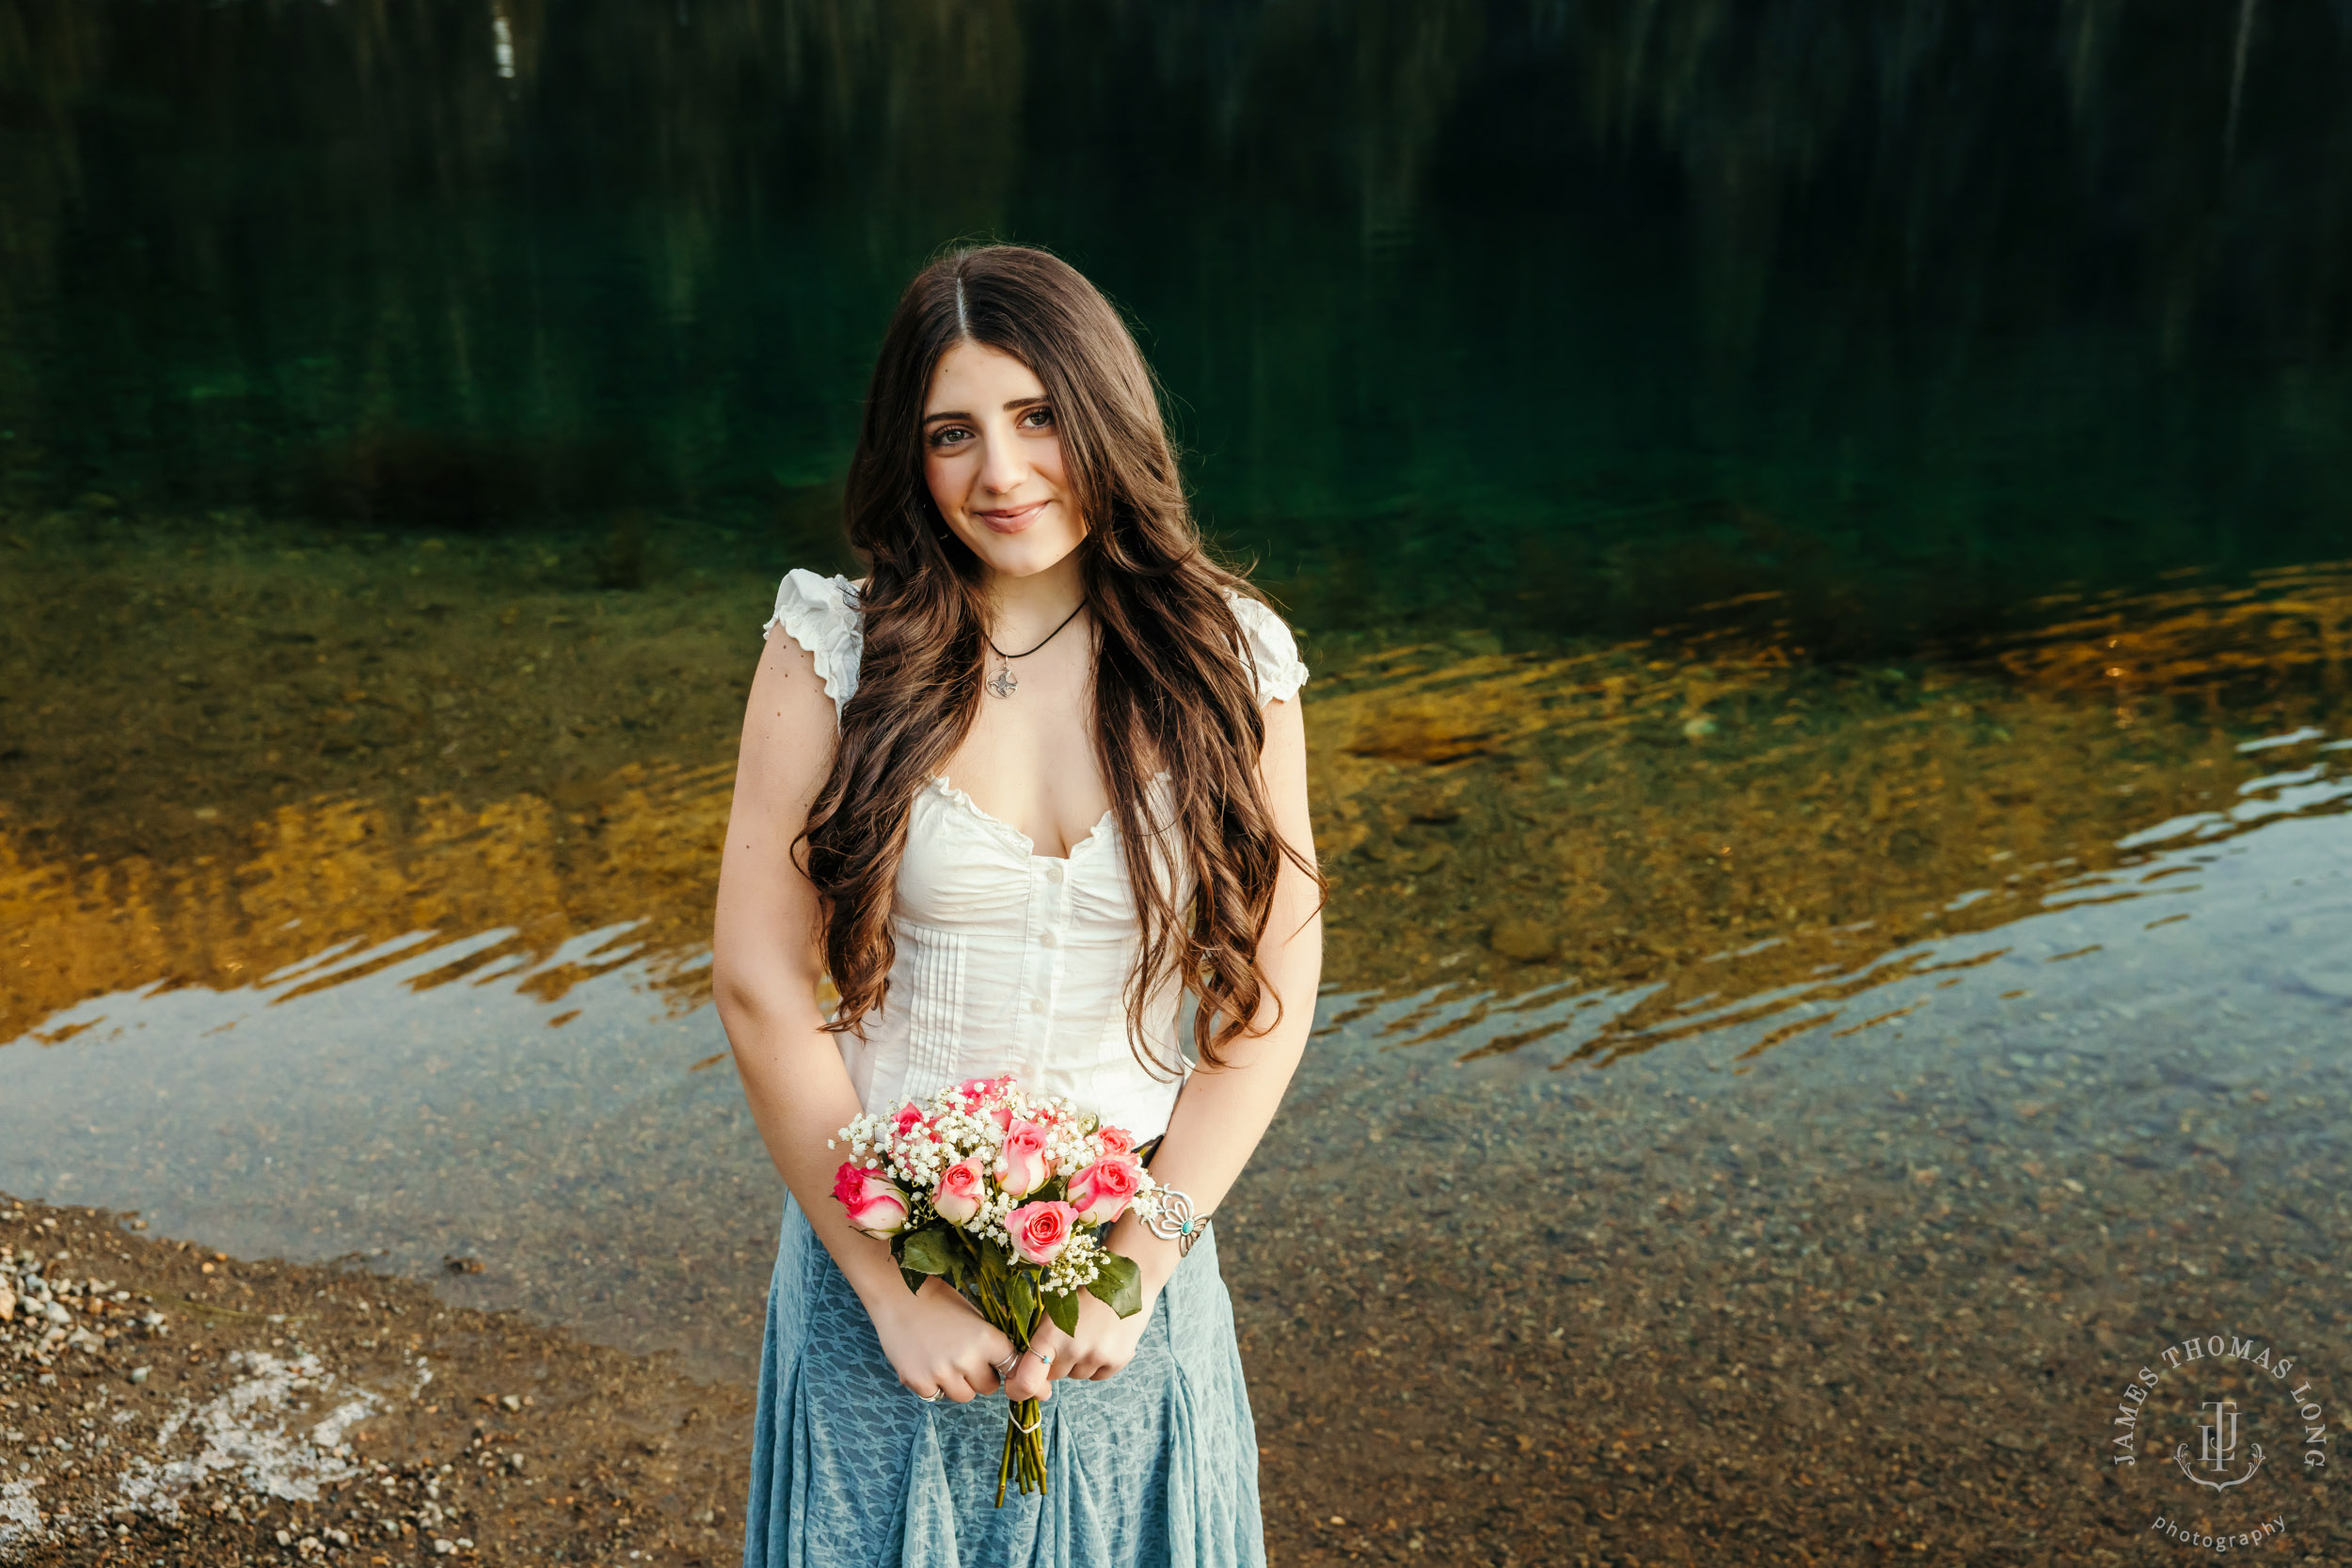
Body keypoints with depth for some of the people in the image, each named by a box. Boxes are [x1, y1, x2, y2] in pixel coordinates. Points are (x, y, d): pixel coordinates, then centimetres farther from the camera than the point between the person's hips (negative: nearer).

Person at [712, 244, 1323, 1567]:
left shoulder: (1229, 660, -5)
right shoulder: (836, 651, -8)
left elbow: (1271, 990, -5)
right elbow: (760, 982, -10)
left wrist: (1135, 1267, -10)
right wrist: (894, 1287, -11)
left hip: (1137, 1255, 1)